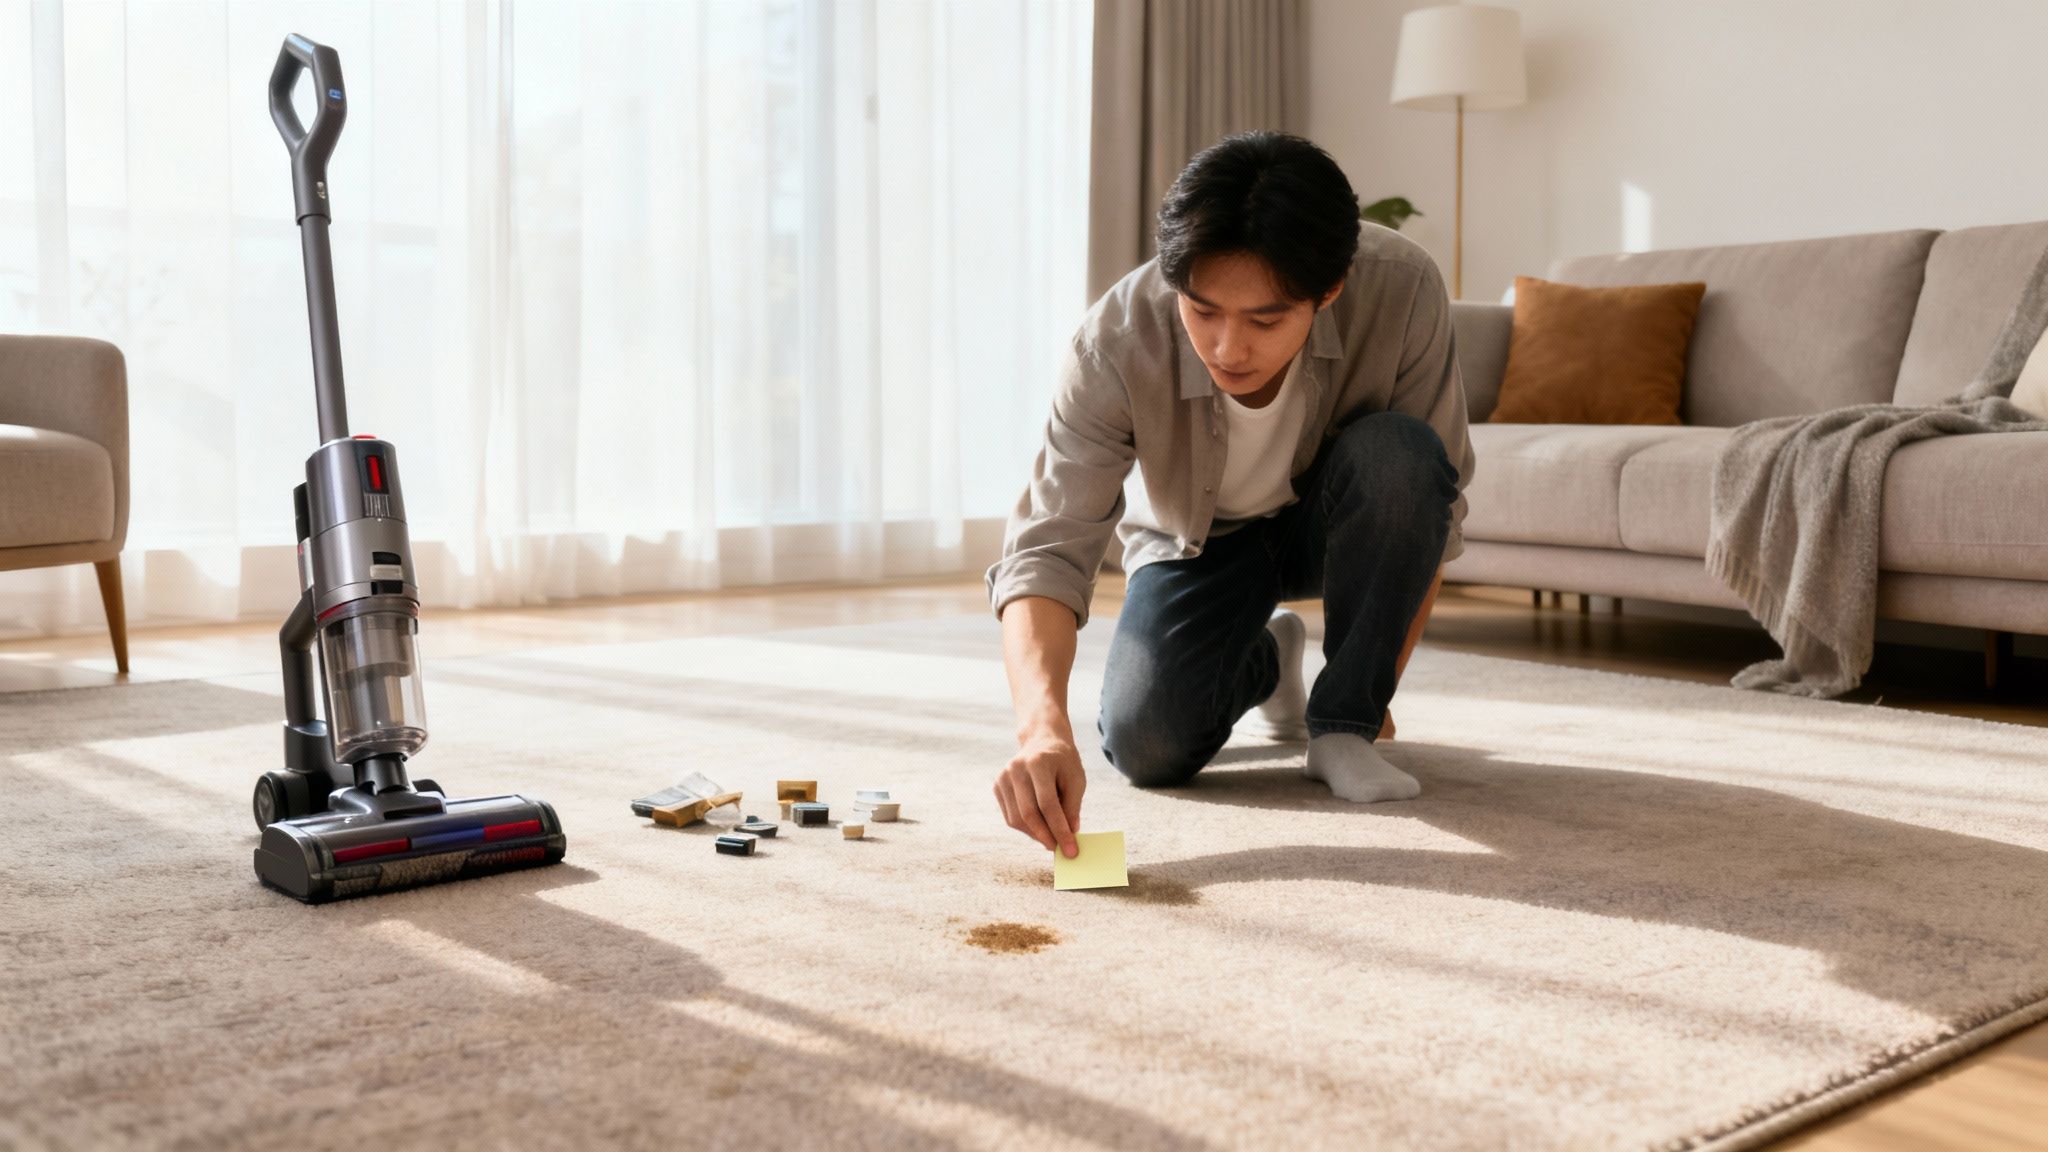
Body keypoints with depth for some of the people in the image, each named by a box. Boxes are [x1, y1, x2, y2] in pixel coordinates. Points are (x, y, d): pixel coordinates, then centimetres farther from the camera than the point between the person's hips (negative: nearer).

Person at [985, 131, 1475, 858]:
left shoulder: (1402, 289, -32)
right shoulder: (1117, 341, -34)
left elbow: (1433, 497, -21)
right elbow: (1048, 548, -38)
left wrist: (1380, 693, -18)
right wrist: (1043, 722, -56)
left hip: (1333, 522, 0)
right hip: (1196, 541, 0)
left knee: (1399, 453, -34)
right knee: (1147, 748, -20)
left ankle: (1344, 723, -14)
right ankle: (1264, 661, 17)